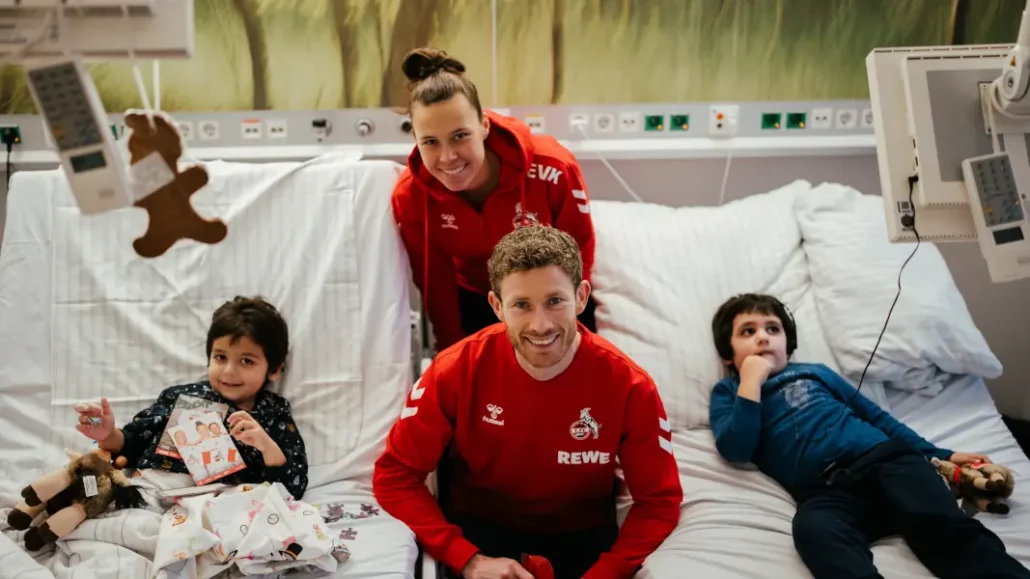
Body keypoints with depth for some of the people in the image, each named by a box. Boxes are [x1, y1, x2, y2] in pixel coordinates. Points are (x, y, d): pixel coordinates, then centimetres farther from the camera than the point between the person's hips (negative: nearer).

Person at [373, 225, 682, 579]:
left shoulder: (628, 386, -18)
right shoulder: (457, 371, -19)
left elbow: (659, 502, -9)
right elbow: (395, 476, -12)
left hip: (582, 534, 2)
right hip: (481, 528, -1)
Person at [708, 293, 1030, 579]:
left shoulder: (816, 372, 30)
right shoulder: (728, 393, 21)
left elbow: (875, 416, 30)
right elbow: (735, 450, 2)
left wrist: (939, 455, 20)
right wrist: (752, 380, 3)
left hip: (882, 459, 3)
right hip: (824, 492, -3)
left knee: (944, 524, -28)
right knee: (812, 528, -39)